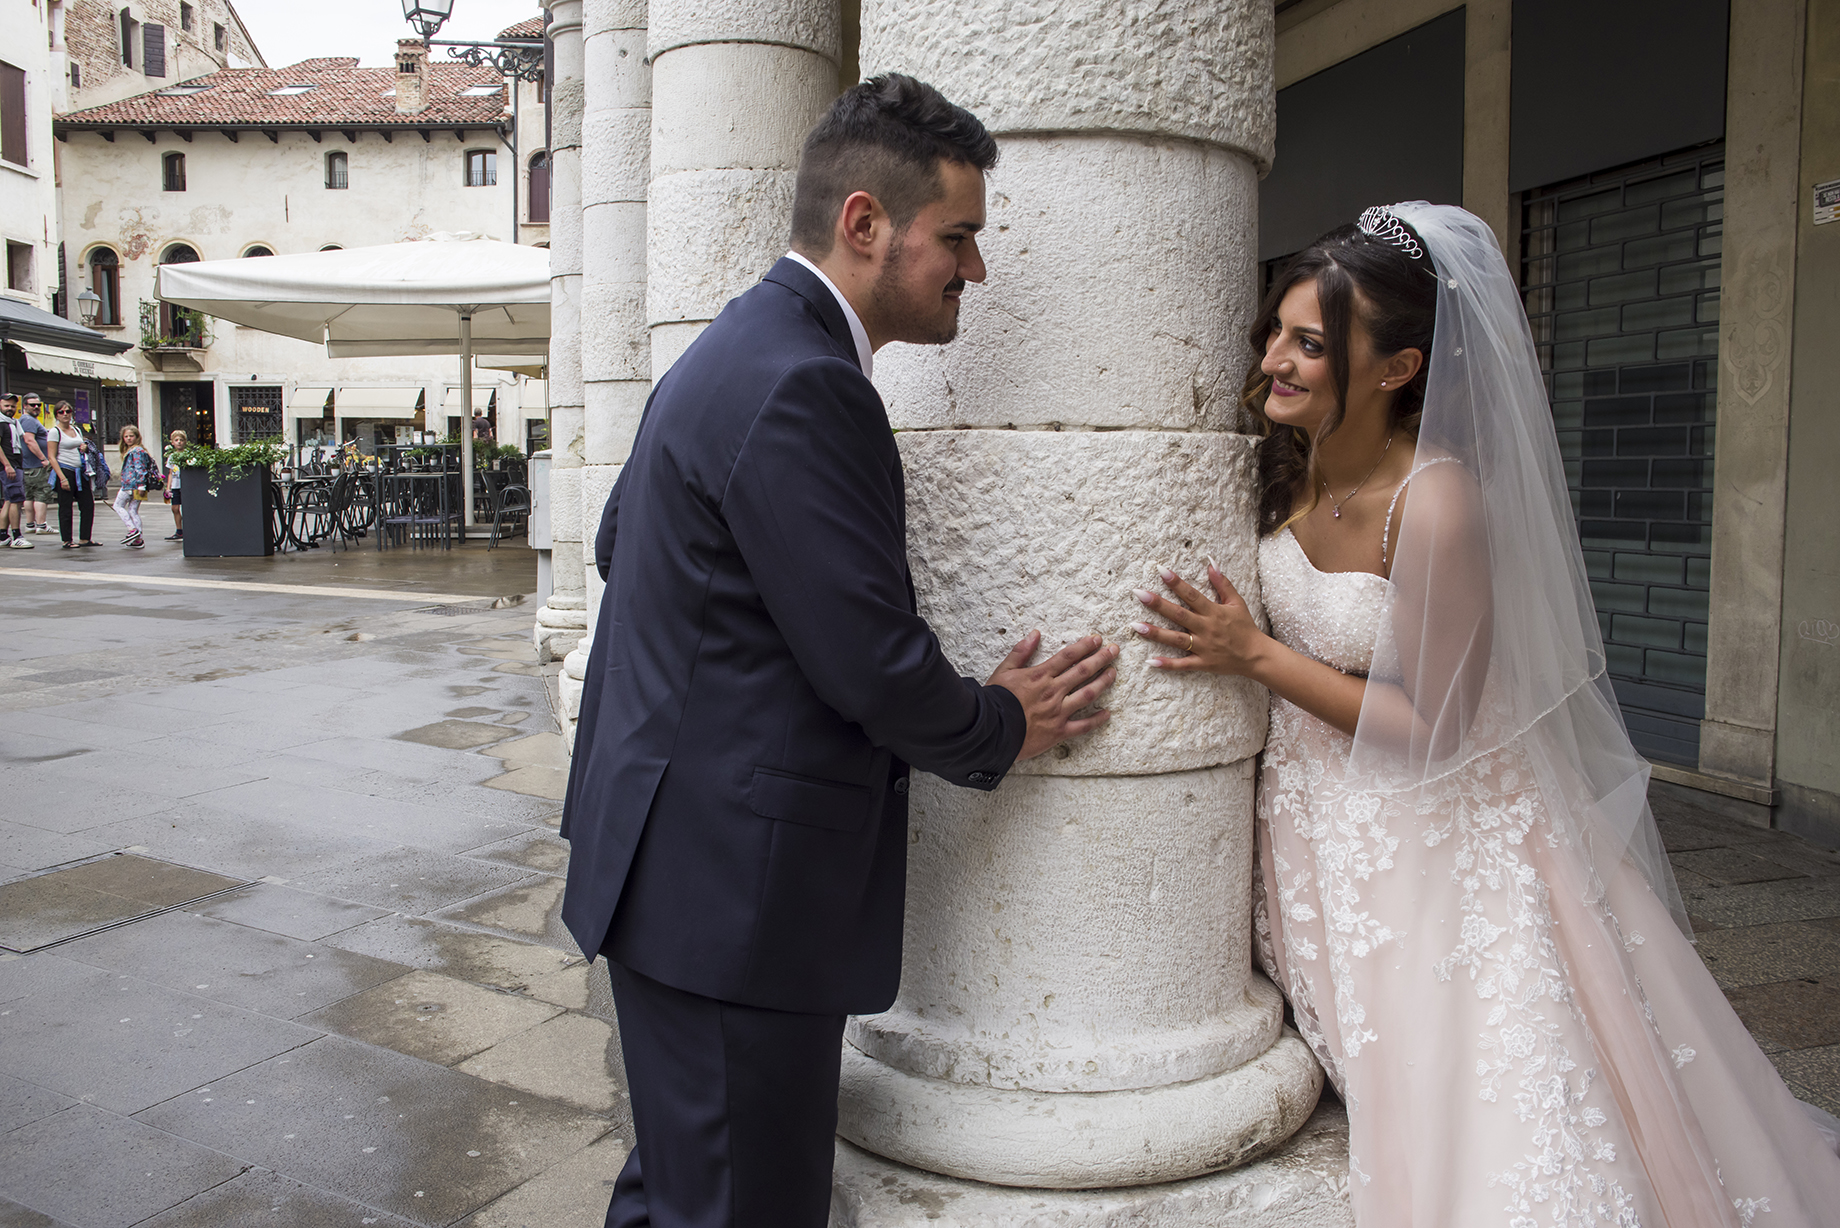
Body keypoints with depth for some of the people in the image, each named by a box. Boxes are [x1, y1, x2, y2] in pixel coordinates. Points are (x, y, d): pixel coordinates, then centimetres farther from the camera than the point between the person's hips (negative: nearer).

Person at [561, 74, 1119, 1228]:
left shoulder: (741, 349, 12)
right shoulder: (802, 385, -21)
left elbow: (618, 545, 22)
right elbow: (875, 666, -21)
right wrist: (1002, 726, -2)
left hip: (670, 859, 10)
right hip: (735, 886, -10)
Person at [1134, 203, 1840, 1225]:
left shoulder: (1438, 500, -27)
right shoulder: (1281, 457, -8)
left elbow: (1433, 727, -21)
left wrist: (1257, 656, -23)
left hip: (1429, 828, -5)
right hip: (1308, 810, 6)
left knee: (1501, 1136, 4)